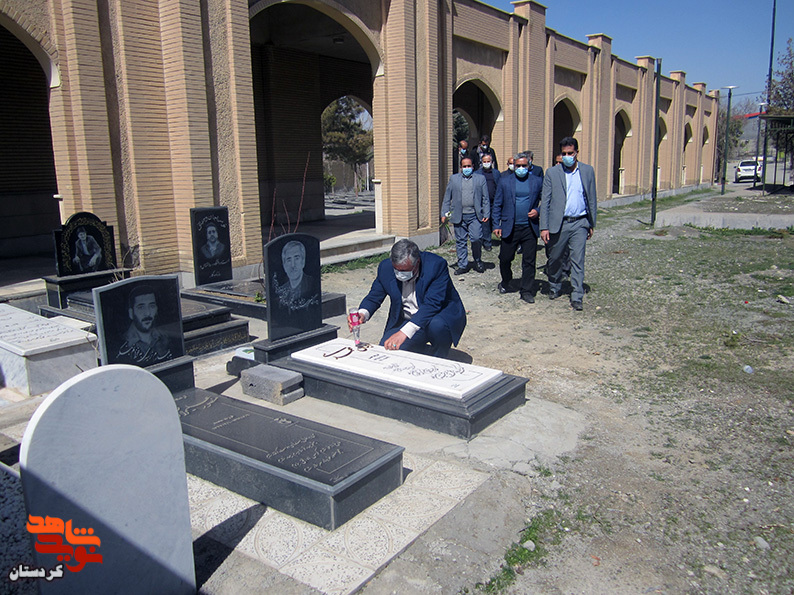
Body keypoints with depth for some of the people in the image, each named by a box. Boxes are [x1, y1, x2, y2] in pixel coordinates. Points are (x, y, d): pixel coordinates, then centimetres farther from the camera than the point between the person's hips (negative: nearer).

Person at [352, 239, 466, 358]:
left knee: (437, 326, -39)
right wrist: (362, 314, -24)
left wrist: (404, 332, -43)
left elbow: (431, 304, -32)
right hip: (406, 320, 4)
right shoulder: (386, 267, -10)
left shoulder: (436, 265, -24)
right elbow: (373, 297, 1)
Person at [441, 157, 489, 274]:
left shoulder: (480, 179, 9)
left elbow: (485, 198, 8)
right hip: (459, 216, 2)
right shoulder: (454, 179, 11)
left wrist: (486, 214, -1)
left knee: (476, 239, -10)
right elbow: (447, 197, 11)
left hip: (475, 216, -1)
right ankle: (462, 265, 16)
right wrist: (444, 213, 4)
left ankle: (478, 261, 14)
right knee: (460, 241, 5)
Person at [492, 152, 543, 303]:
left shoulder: (537, 181, 6)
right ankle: (505, 282, 33)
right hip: (510, 228, 0)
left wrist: (538, 211, -8)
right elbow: (497, 205, 7)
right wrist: (496, 225, 0)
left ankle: (527, 291, 11)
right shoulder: (505, 181, 6)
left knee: (529, 262, 2)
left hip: (530, 228, 0)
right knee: (505, 258, 6)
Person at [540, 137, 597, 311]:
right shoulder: (552, 173, 1)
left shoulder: (587, 171, 6)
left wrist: (592, 224, 8)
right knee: (555, 259, 12)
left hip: (579, 223, 0)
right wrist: (544, 227, -6)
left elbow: (592, 199, 10)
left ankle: (577, 297, 2)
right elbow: (545, 202, -1)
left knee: (578, 261, -3)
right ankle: (554, 287, 34)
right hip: (558, 224, 0)